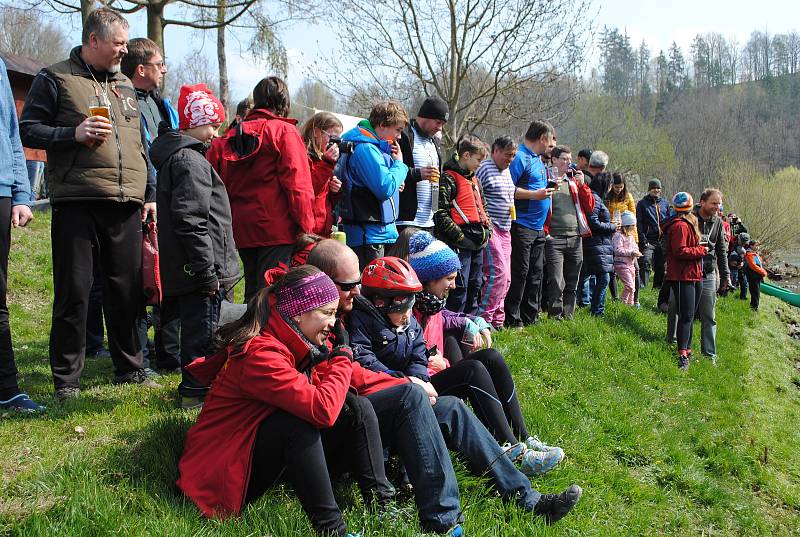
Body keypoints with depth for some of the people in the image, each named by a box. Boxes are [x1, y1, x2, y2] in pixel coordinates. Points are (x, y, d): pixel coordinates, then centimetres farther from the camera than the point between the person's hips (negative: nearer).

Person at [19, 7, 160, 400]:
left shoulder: (124, 86, 21)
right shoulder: (56, 79, 3)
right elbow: (28, 129, -1)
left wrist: (149, 194, 18)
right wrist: (73, 133, -16)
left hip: (125, 206, 5)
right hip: (76, 203, -5)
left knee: (127, 290, 9)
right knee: (73, 293, -1)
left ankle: (129, 368, 22)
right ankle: (67, 380, 10)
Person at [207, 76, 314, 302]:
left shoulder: (229, 138, 11)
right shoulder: (285, 131, -5)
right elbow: (297, 184, -12)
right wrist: (306, 227, -9)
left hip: (242, 231, 6)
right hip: (277, 230, -6)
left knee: (253, 291, 17)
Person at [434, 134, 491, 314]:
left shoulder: (474, 180, 19)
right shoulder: (448, 178, -10)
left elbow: (482, 207, 31)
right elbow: (440, 214, -17)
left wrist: (488, 229, 14)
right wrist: (460, 236, -17)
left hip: (478, 243, 9)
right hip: (460, 244, -9)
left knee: (475, 285, 15)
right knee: (460, 286, -6)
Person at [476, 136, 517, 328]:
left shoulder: (507, 171, 18)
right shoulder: (484, 169, -9)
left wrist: (512, 209, 16)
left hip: (504, 230, 9)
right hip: (489, 229, -9)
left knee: (505, 277, 8)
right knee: (498, 272, -15)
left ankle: (497, 319, 16)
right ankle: (484, 317, -8)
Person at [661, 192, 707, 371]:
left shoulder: (687, 224, 19)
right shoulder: (680, 225, -15)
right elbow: (680, 251, -22)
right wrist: (701, 250, -13)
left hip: (693, 276, 10)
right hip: (684, 277, -10)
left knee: (689, 316, 17)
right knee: (686, 316, -13)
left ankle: (687, 350, 26)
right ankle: (683, 355, -14)